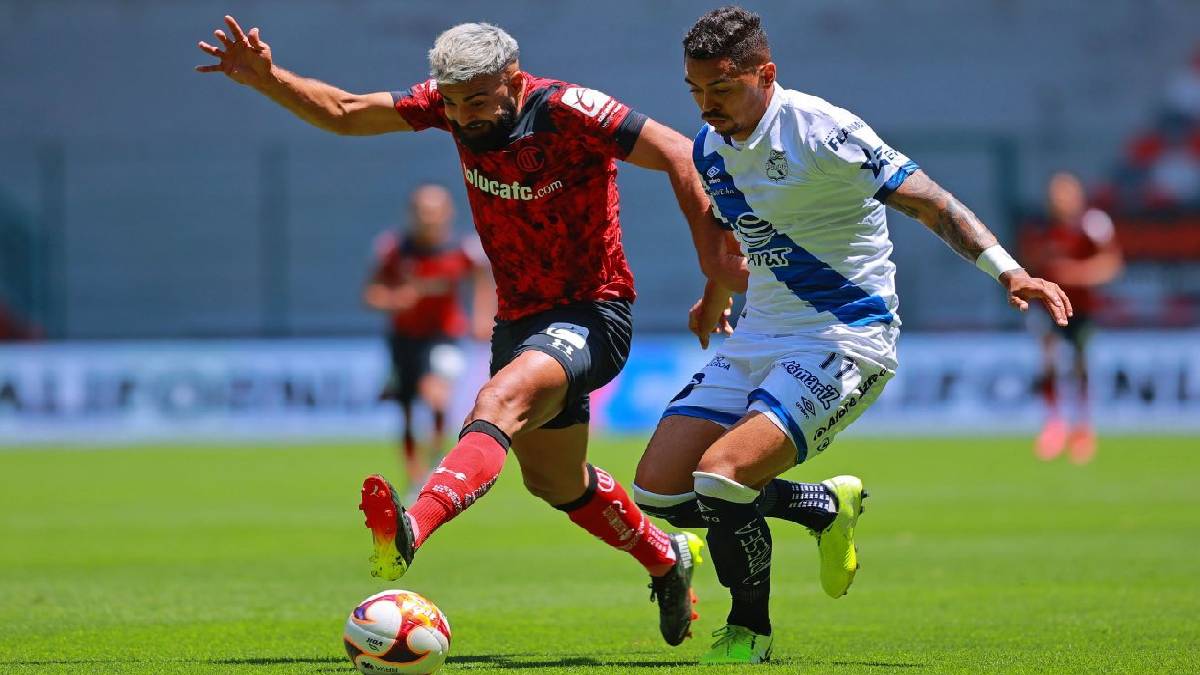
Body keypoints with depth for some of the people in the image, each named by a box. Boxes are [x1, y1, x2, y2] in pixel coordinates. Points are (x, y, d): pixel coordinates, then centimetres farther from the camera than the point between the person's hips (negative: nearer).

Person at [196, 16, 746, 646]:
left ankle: (409, 531, -57)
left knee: (500, 401, -35)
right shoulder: (456, 101, -5)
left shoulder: (568, 110, -22)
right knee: (553, 481, 21)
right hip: (519, 315, 8)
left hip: (590, 315, -8)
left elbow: (677, 154, -20)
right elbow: (344, 112, -1)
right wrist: (266, 78, -16)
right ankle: (666, 560, 44)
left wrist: (715, 256, -24)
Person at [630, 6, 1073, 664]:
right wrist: (714, 298, 44)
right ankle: (826, 506, 18)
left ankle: (750, 633, 0)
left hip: (844, 340, -8)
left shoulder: (818, 130, -17)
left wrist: (1009, 272, -27)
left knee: (719, 476, -25)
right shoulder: (710, 148, 5)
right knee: (657, 489, -3)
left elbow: (928, 201, -17)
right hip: (757, 338, 8)